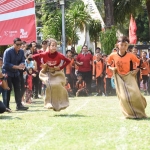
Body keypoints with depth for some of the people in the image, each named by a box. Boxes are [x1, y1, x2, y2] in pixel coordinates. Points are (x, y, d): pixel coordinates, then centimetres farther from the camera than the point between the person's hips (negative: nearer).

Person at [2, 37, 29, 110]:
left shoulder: (21, 52, 0)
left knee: (17, 88, 3)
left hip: (16, 73, 6)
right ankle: (6, 106, -2)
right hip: (7, 72, -6)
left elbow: (22, 61, 0)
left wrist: (22, 64, -26)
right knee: (8, 89, -7)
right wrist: (17, 66, -29)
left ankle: (19, 105, 6)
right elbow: (6, 64, -23)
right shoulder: (8, 51, -18)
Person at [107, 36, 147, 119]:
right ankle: (130, 114, 8)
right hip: (119, 77, 1)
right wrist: (111, 68, -8)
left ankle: (139, 113, 10)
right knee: (123, 97, -7)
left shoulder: (130, 55, -13)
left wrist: (136, 70, -6)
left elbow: (139, 62, 3)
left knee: (135, 95, -10)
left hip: (129, 76, -1)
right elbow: (108, 63, 9)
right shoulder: (113, 55, -10)